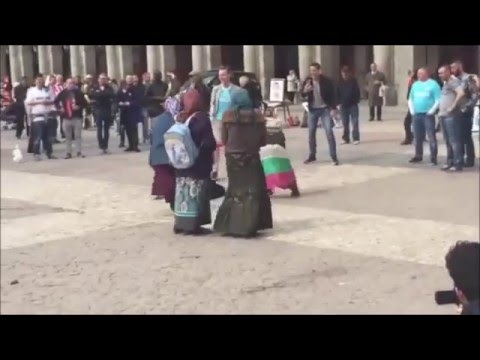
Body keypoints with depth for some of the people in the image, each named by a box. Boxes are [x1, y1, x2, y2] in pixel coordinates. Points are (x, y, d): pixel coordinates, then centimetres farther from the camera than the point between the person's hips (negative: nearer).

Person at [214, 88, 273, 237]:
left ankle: (232, 225, 12)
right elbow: (263, 141, 1)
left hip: (233, 158, 1)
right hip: (252, 158, -1)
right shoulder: (257, 116, -6)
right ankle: (249, 226, 2)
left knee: (235, 190, 13)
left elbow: (224, 140, -1)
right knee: (253, 191, 6)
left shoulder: (227, 116, -7)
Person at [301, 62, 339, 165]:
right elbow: (302, 94, 0)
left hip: (325, 109, -4)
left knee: (329, 132, -8)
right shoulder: (308, 80, -4)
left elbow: (332, 95, -6)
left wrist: (333, 109, -13)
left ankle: (334, 157, -4)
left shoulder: (327, 81, -12)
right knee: (311, 132, 8)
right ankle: (312, 155, 22)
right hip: (313, 109, 4)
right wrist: (305, 91, -23)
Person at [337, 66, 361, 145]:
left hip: (353, 104, -2)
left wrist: (356, 101, -11)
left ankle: (356, 138, 0)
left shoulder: (353, 81, -2)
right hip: (343, 105, 2)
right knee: (345, 123, 7)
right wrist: (338, 103, -2)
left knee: (354, 122, -3)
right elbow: (337, 94, 6)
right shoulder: (340, 82, 3)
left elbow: (357, 92, -1)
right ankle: (346, 138, 13)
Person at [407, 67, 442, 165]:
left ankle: (433, 158, -6)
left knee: (431, 137, -7)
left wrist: (432, 111, -15)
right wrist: (411, 110, 8)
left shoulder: (433, 84, -4)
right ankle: (418, 156, 23)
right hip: (416, 115, 6)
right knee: (417, 137, 12)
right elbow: (410, 99, 21)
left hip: (427, 115, -6)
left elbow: (438, 100, -10)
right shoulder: (415, 84, 15)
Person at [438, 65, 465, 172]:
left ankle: (458, 163, -6)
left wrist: (453, 106, -24)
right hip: (444, 115, 10)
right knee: (448, 141, 13)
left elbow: (461, 93, -28)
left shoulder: (453, 81, -11)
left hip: (451, 116, -10)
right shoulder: (446, 83, 19)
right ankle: (450, 162, 20)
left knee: (454, 140, -8)